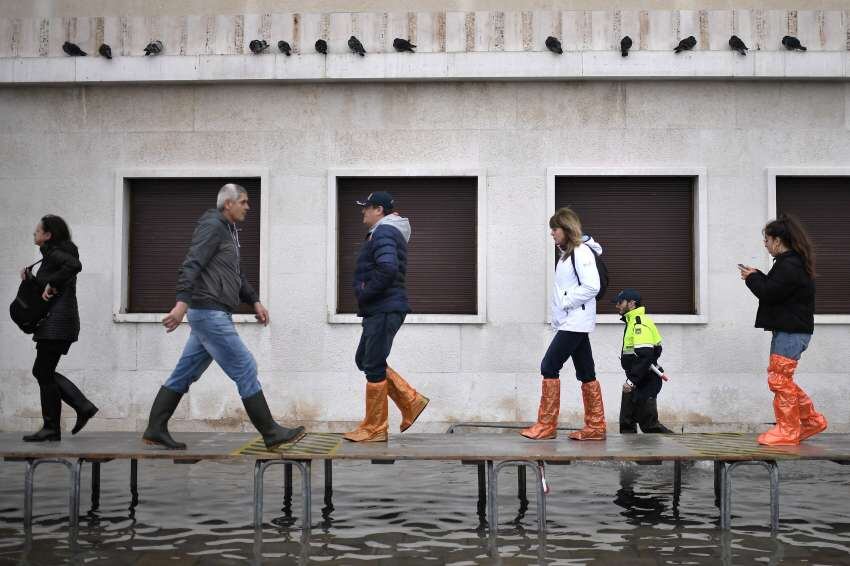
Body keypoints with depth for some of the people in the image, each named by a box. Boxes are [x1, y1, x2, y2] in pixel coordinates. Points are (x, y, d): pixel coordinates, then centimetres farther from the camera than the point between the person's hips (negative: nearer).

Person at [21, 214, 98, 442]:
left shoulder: (55, 253, -12)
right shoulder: (51, 254, 18)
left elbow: (74, 265, -33)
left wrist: (51, 284, -24)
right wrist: (29, 278, 7)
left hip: (57, 322, -10)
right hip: (56, 323, 10)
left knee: (44, 373, -2)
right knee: (42, 371, 15)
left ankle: (51, 429, 6)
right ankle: (83, 406, 12)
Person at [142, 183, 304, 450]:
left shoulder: (228, 231, 21)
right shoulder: (212, 226, -10)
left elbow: (236, 274, 30)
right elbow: (192, 265, -22)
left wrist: (254, 301, 25)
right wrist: (182, 302, -33)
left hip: (212, 315, 10)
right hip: (209, 312, -10)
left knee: (185, 373, 11)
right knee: (245, 369, -7)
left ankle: (155, 430, 16)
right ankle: (271, 433, -2)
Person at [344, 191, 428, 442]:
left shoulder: (383, 233, -14)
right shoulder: (389, 232, 20)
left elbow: (387, 269, -29)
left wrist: (364, 294, -17)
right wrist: (364, 292, 9)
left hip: (384, 311, -11)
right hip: (379, 310, 11)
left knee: (374, 367, -3)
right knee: (364, 360, 16)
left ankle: (374, 429, 6)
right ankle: (412, 401, 16)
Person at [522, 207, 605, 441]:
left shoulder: (581, 251, -12)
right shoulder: (568, 253, 17)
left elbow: (592, 286, -21)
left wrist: (565, 302, -16)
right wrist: (559, 313, 6)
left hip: (575, 323, -10)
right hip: (571, 322, 10)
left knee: (549, 366, -9)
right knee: (585, 372, 9)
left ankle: (546, 425, -4)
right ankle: (596, 427, 12)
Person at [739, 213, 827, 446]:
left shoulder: (789, 266, -19)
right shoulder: (792, 262, 16)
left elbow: (769, 293, -20)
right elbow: (774, 288, 20)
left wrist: (752, 277, -5)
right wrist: (756, 276, 9)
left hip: (791, 332, -11)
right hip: (788, 330, 11)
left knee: (780, 379, -4)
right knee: (780, 378, 15)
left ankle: (787, 432, 4)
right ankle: (811, 420, 22)